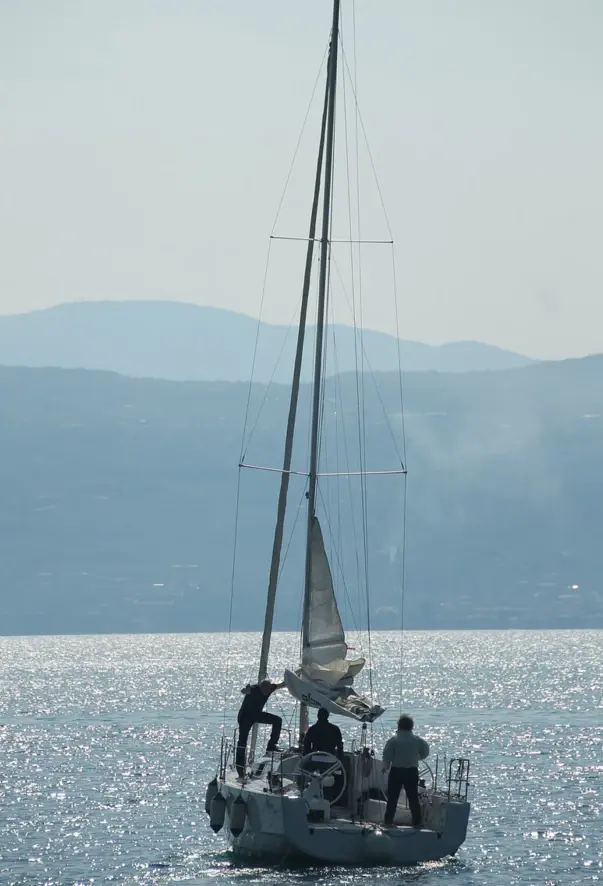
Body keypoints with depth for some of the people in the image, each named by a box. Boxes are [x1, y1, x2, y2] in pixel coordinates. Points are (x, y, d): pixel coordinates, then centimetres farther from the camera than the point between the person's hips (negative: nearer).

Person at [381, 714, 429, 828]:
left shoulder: (394, 739, -12)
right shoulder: (418, 740, -4)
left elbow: (387, 756, -10)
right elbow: (425, 754, 7)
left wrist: (385, 767, 8)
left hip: (396, 771, -2)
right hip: (412, 771, 2)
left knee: (392, 798, 6)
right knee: (413, 798, 9)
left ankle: (388, 821, 7)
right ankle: (417, 822, 9)